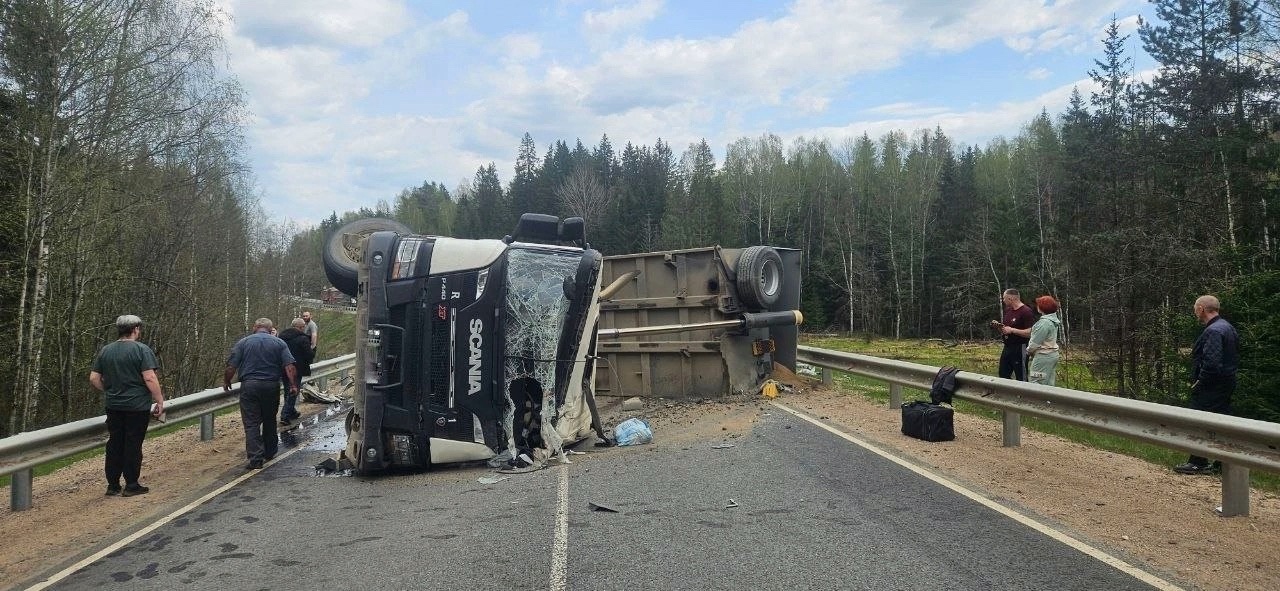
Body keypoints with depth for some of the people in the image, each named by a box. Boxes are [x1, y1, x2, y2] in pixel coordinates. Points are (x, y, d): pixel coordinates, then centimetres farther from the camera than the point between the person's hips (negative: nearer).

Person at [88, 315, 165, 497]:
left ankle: (113, 485, 18)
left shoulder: (105, 351, 7)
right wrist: (160, 401, -11)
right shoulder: (142, 350, -11)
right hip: (137, 406, -5)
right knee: (133, 445, 2)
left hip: (114, 406, 5)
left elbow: (94, 378, 8)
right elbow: (150, 378, -17)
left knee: (114, 445, 12)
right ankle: (131, 485, 8)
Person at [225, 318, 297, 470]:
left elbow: (231, 366, -2)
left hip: (249, 385, -2)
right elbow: (289, 366, -6)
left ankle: (256, 458, -9)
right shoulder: (279, 343, 5)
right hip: (272, 386, 2)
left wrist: (226, 382, 13)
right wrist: (293, 385, -5)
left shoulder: (243, 342, 2)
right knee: (270, 421, 17)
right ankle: (269, 453, 30)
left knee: (251, 423, -1)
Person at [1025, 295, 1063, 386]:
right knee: (1049, 384, 13)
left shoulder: (1044, 322, -21)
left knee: (1036, 384, -5)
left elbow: (1035, 342, -18)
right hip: (1052, 355, 10)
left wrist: (1028, 350, 0)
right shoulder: (1053, 320, 11)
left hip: (1043, 357, -10)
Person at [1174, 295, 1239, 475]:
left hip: (1210, 387, -10)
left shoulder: (1213, 331, -20)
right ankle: (1223, 463, 19)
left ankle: (1197, 463, 4)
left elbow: (1211, 362, -28)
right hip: (1227, 384, 10)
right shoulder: (1228, 327, 13)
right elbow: (1235, 357, 20)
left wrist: (1199, 382, -16)